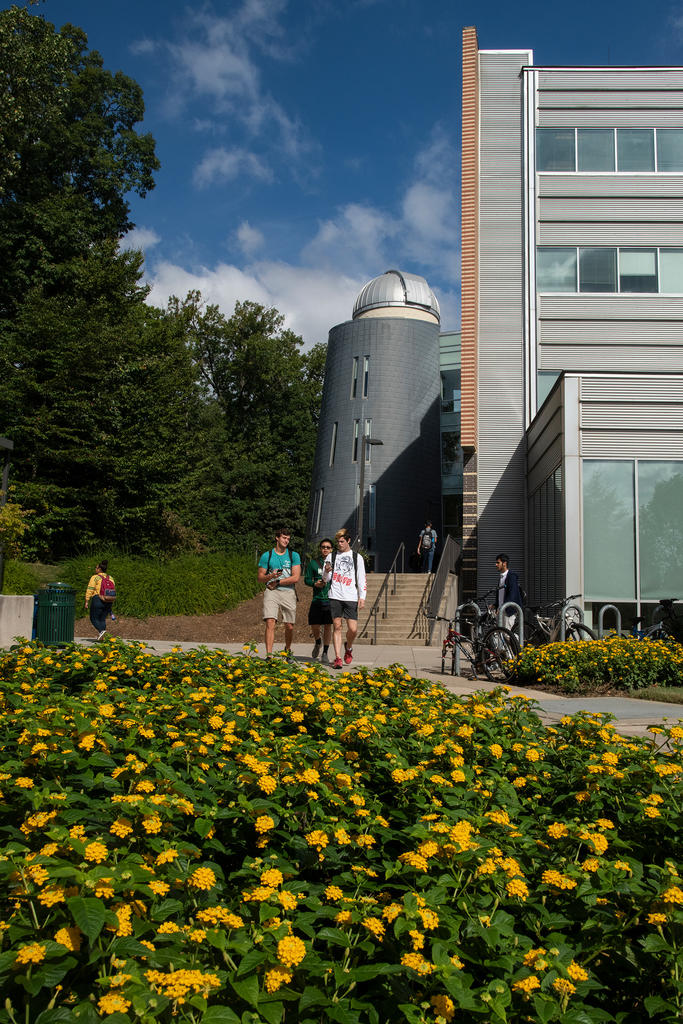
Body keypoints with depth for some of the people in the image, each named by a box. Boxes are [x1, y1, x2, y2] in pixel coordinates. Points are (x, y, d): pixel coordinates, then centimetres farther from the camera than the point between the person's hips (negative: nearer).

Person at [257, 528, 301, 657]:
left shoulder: (293, 555, 7)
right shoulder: (266, 556, 7)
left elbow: (295, 578, -2)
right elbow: (260, 578, 7)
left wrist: (277, 582, -8)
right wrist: (271, 576, -14)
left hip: (288, 592, 1)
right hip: (271, 592, -1)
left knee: (289, 626, 4)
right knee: (270, 622, -17)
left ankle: (287, 649, 32)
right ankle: (269, 655, -18)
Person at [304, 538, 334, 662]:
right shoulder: (313, 563, 8)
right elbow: (307, 579, 8)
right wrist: (315, 584, -10)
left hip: (330, 599, -1)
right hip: (317, 599, 1)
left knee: (328, 626, -1)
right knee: (314, 625, 1)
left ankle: (325, 653, 8)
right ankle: (317, 643, 32)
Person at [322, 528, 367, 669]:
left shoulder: (357, 557, 11)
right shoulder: (332, 556, 12)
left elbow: (361, 579, 8)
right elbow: (325, 580, 11)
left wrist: (362, 597, -2)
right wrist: (327, 572, -11)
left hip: (351, 598, 0)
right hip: (335, 596, 0)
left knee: (353, 629, -6)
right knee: (337, 627, -3)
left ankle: (348, 647, 25)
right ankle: (337, 658, 0)